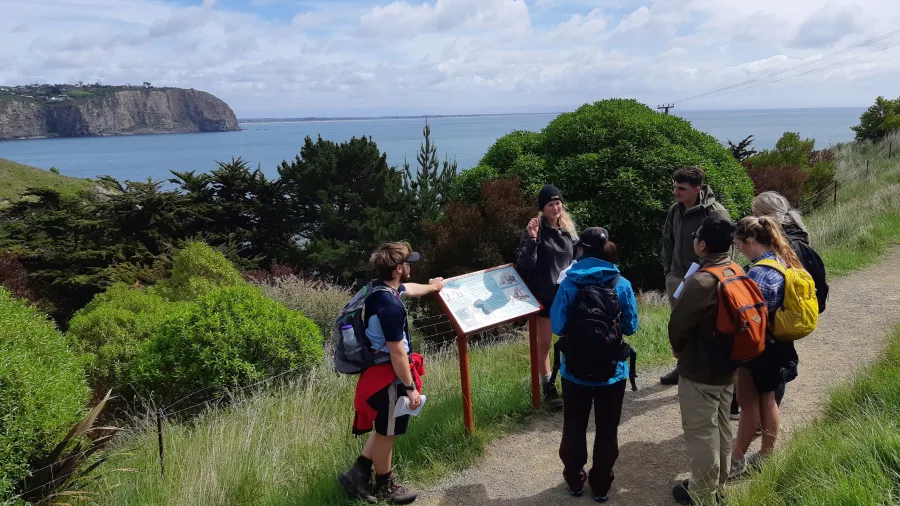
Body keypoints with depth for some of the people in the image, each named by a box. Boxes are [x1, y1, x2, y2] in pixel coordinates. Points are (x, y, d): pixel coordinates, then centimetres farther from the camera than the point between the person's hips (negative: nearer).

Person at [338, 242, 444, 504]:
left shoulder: (382, 289, 1)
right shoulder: (390, 307, -30)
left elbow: (408, 289, 25)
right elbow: (397, 354, -27)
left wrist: (431, 287, 44)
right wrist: (410, 387, -17)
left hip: (381, 371, 10)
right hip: (389, 378, -10)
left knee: (385, 429, 24)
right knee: (387, 433, 10)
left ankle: (359, 473, 28)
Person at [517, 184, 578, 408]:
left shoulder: (568, 228, 6)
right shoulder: (537, 230, -11)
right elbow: (525, 263, -17)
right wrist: (531, 239, -30)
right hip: (545, 296, -5)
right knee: (544, 344, 5)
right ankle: (548, 389, 16)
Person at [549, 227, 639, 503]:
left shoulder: (568, 284, -11)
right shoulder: (622, 285, -8)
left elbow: (557, 326, -7)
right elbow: (630, 327, -1)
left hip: (575, 371, 0)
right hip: (611, 371, 0)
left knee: (574, 428, 19)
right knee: (607, 430, 16)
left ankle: (574, 480, 33)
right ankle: (601, 485, 27)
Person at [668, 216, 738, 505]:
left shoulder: (701, 282, -28)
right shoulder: (737, 273, 0)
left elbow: (678, 324, -18)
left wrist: (678, 349, 3)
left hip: (700, 370, -8)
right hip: (729, 365, 9)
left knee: (701, 432, 6)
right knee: (721, 426, 21)